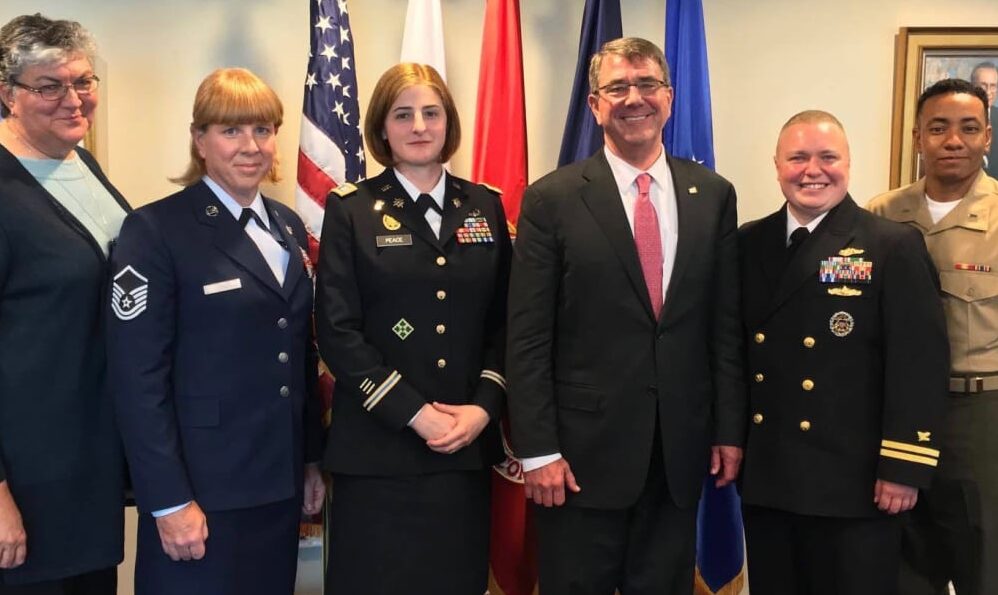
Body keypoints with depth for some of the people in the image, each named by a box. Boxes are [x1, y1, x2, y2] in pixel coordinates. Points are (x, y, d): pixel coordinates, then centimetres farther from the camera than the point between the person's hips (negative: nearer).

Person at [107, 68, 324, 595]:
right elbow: (138, 377, -14)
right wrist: (169, 500, -16)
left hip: (280, 483, 6)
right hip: (202, 487, -6)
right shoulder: (155, 230, -10)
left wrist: (312, 458, 13)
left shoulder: (288, 226, 10)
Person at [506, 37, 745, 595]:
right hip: (583, 447, -3)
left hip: (682, 447, 3)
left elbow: (727, 324, 6)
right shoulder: (552, 199, -5)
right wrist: (538, 449, -10)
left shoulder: (713, 194, 4)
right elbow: (528, 338, -7)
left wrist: (730, 429, 4)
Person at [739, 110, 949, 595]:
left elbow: (919, 363, -10)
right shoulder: (748, 244, 7)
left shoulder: (894, 247, -5)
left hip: (854, 481, -4)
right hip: (763, 476, 4)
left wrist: (903, 467, -13)